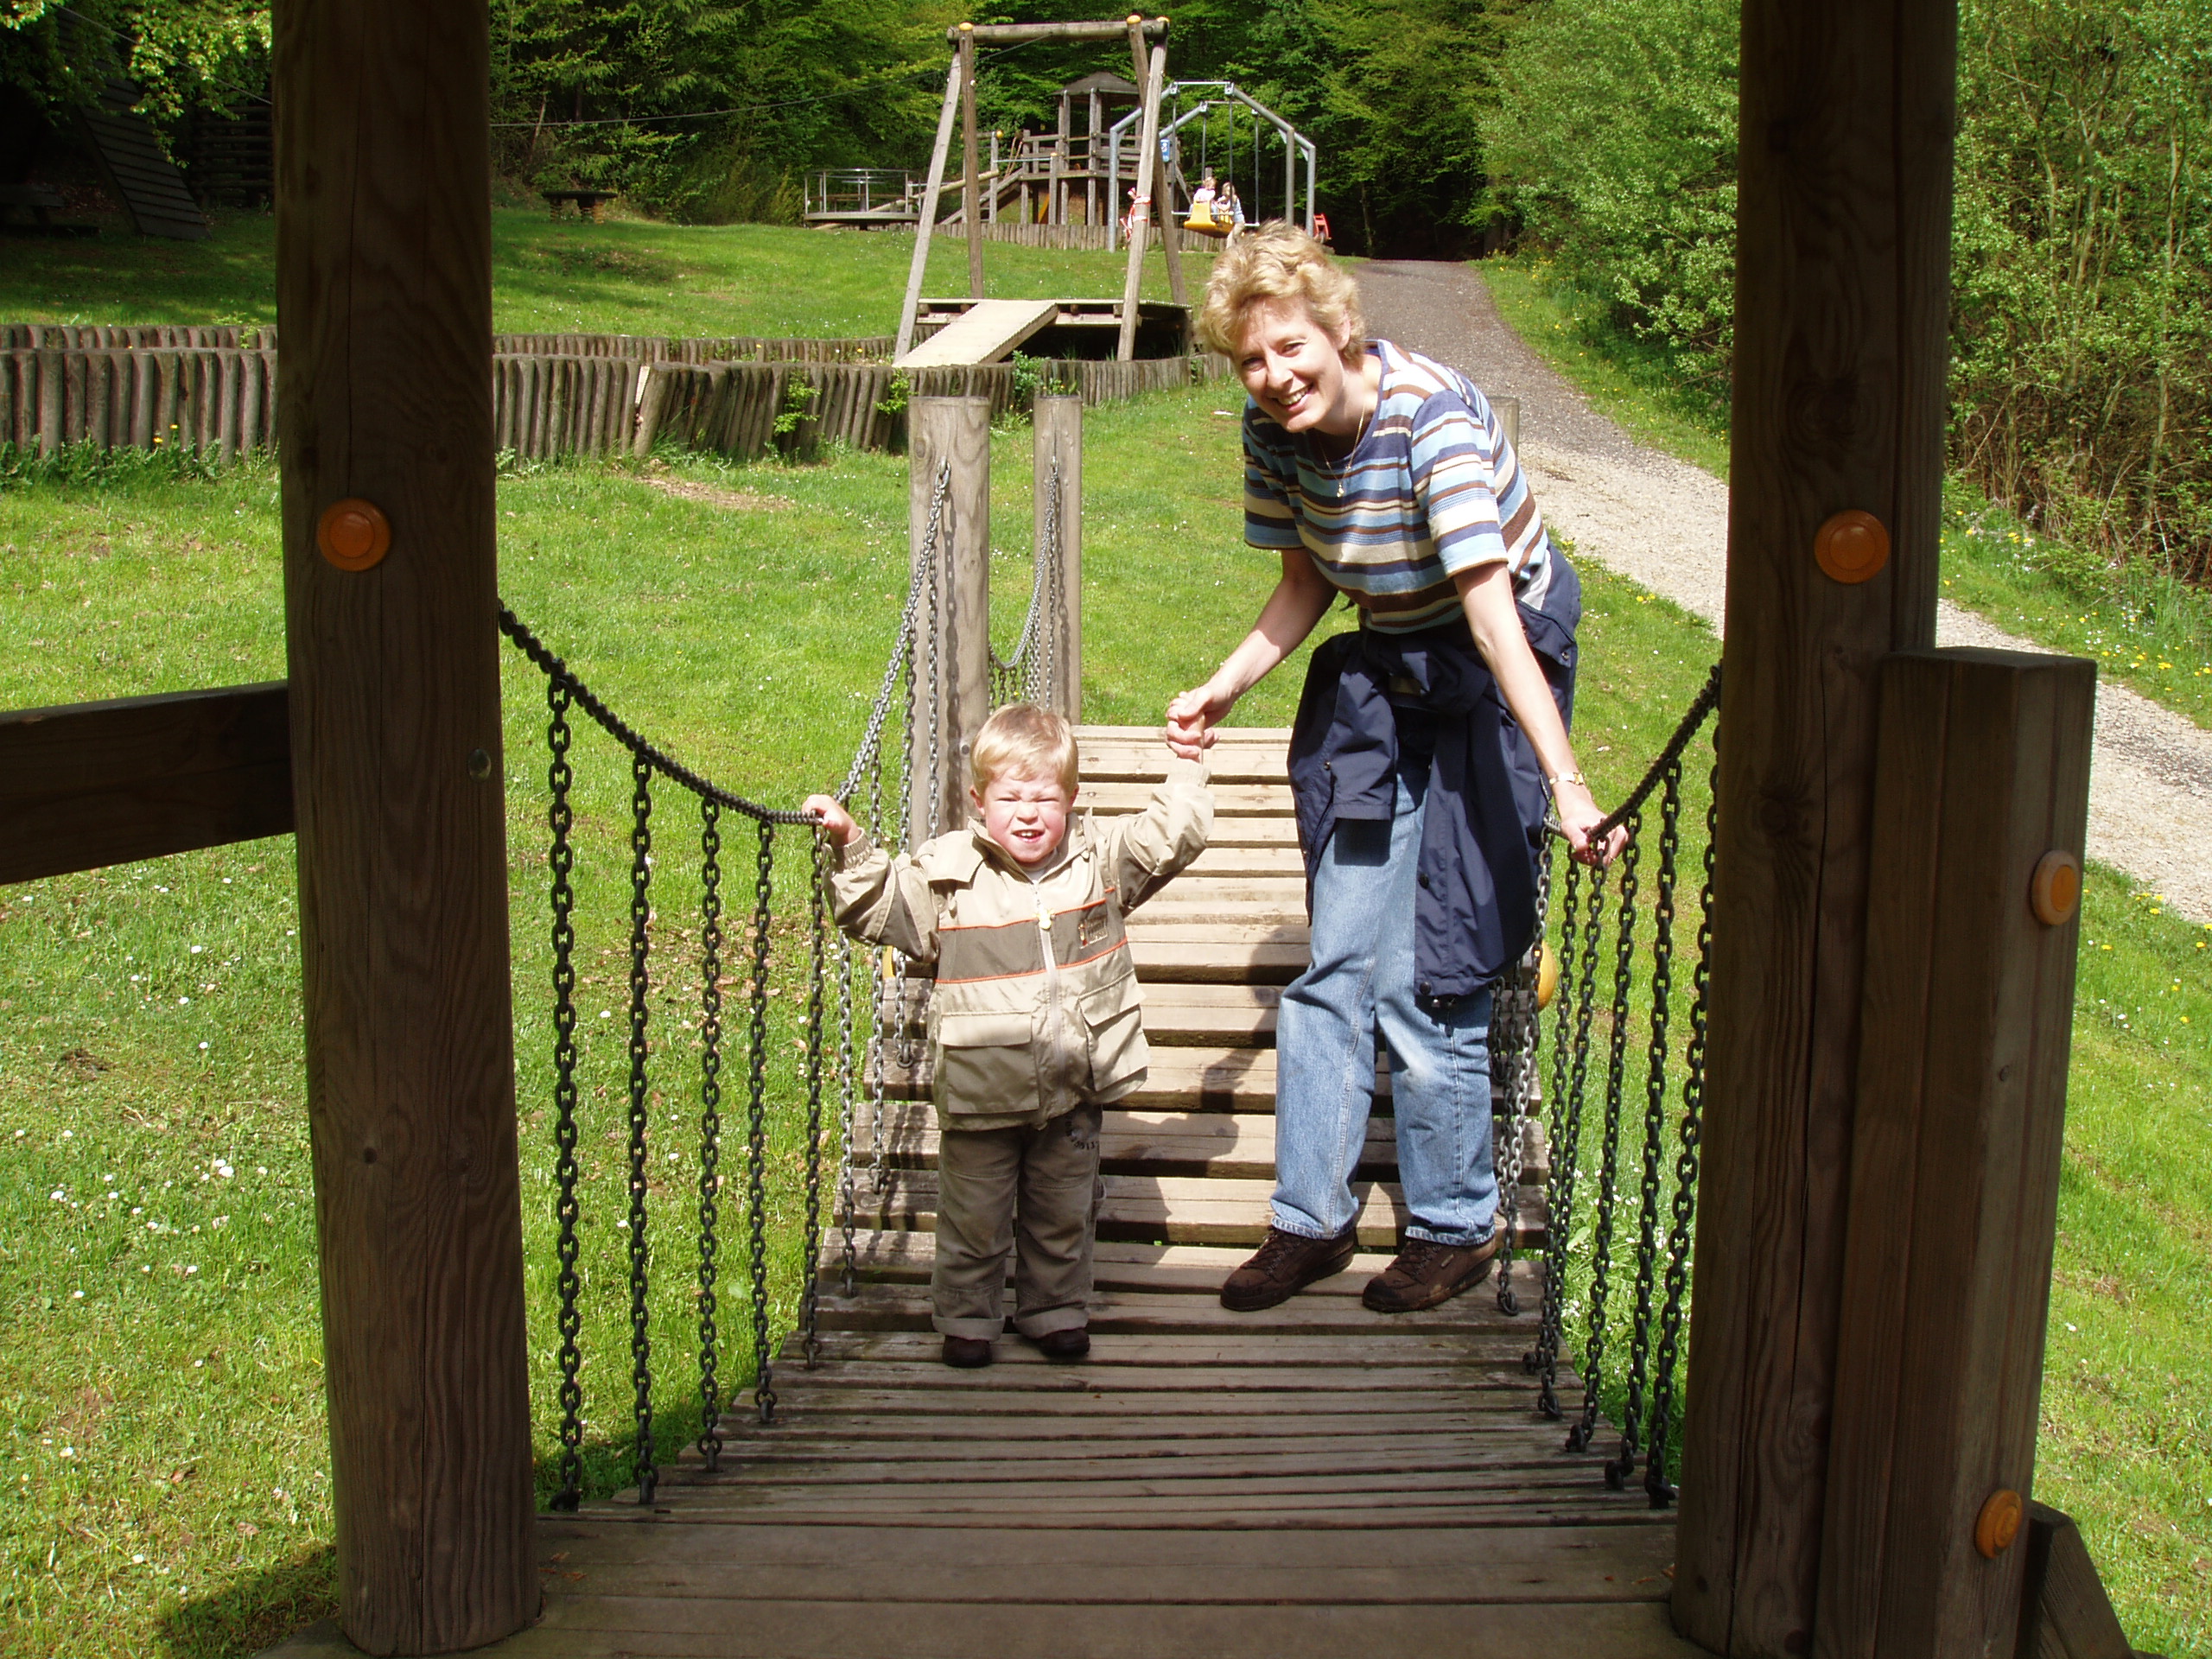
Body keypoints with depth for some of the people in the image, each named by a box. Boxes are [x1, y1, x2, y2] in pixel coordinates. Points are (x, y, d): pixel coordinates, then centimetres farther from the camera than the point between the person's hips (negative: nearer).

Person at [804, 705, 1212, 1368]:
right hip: (981, 1094, -2)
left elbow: (1172, 835, 10)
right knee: (974, 1216, 10)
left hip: (1073, 1090, 2)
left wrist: (1187, 767, 6)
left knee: (1065, 1214, 17)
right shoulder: (948, 873, -8)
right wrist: (849, 846, -14)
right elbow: (876, 906, -2)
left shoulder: (1100, 860, 0)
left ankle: (1055, 1311, 36)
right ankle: (966, 1319, 29)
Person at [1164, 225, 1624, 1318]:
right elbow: (1307, 584, 6)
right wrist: (1222, 691, -8)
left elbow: (1490, 607, -35)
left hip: (1487, 678, -6)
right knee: (1339, 959, 6)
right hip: (1380, 674, 6)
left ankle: (1455, 1227, 15)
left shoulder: (1432, 417, -28)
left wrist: (1566, 785, -41)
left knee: (1429, 971, -4)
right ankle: (1311, 1218, 18)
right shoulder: (1275, 429, -8)